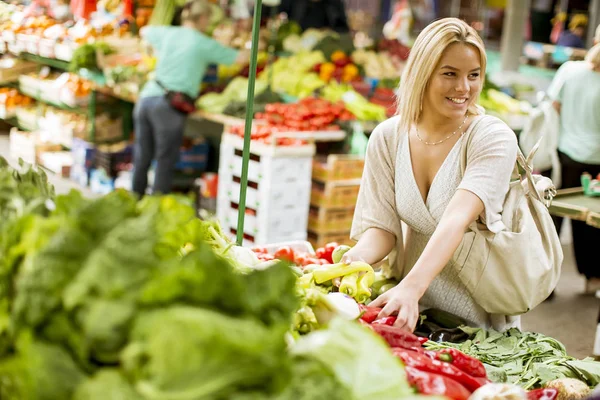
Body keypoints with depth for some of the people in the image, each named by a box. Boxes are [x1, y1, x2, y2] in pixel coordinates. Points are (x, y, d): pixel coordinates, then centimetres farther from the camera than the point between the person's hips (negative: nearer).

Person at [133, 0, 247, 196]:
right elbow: (240, 58, 6)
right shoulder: (205, 44, -1)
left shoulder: (168, 33, 12)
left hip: (147, 97, 6)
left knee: (142, 158, 13)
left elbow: (144, 31, 33)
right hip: (168, 106, -6)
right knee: (165, 162, 2)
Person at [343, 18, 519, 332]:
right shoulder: (388, 137, -2)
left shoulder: (493, 138, -14)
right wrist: (357, 256, -25)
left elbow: (456, 221, -28)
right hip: (410, 307, 3)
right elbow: (382, 226, -2)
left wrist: (411, 288, -43)